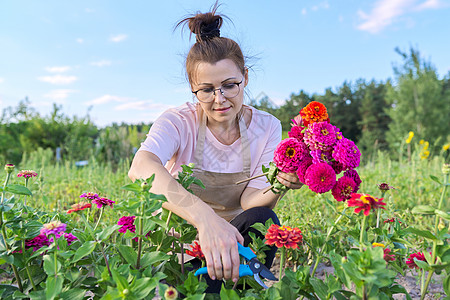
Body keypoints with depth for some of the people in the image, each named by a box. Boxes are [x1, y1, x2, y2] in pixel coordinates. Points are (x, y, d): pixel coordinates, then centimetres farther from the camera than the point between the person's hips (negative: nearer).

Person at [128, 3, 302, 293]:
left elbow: (250, 201, -17)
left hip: (236, 237, 3)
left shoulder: (267, 127, -8)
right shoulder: (179, 122, -15)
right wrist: (205, 217, -54)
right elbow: (141, 168, -38)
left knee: (262, 219, -30)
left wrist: (280, 184, -40)